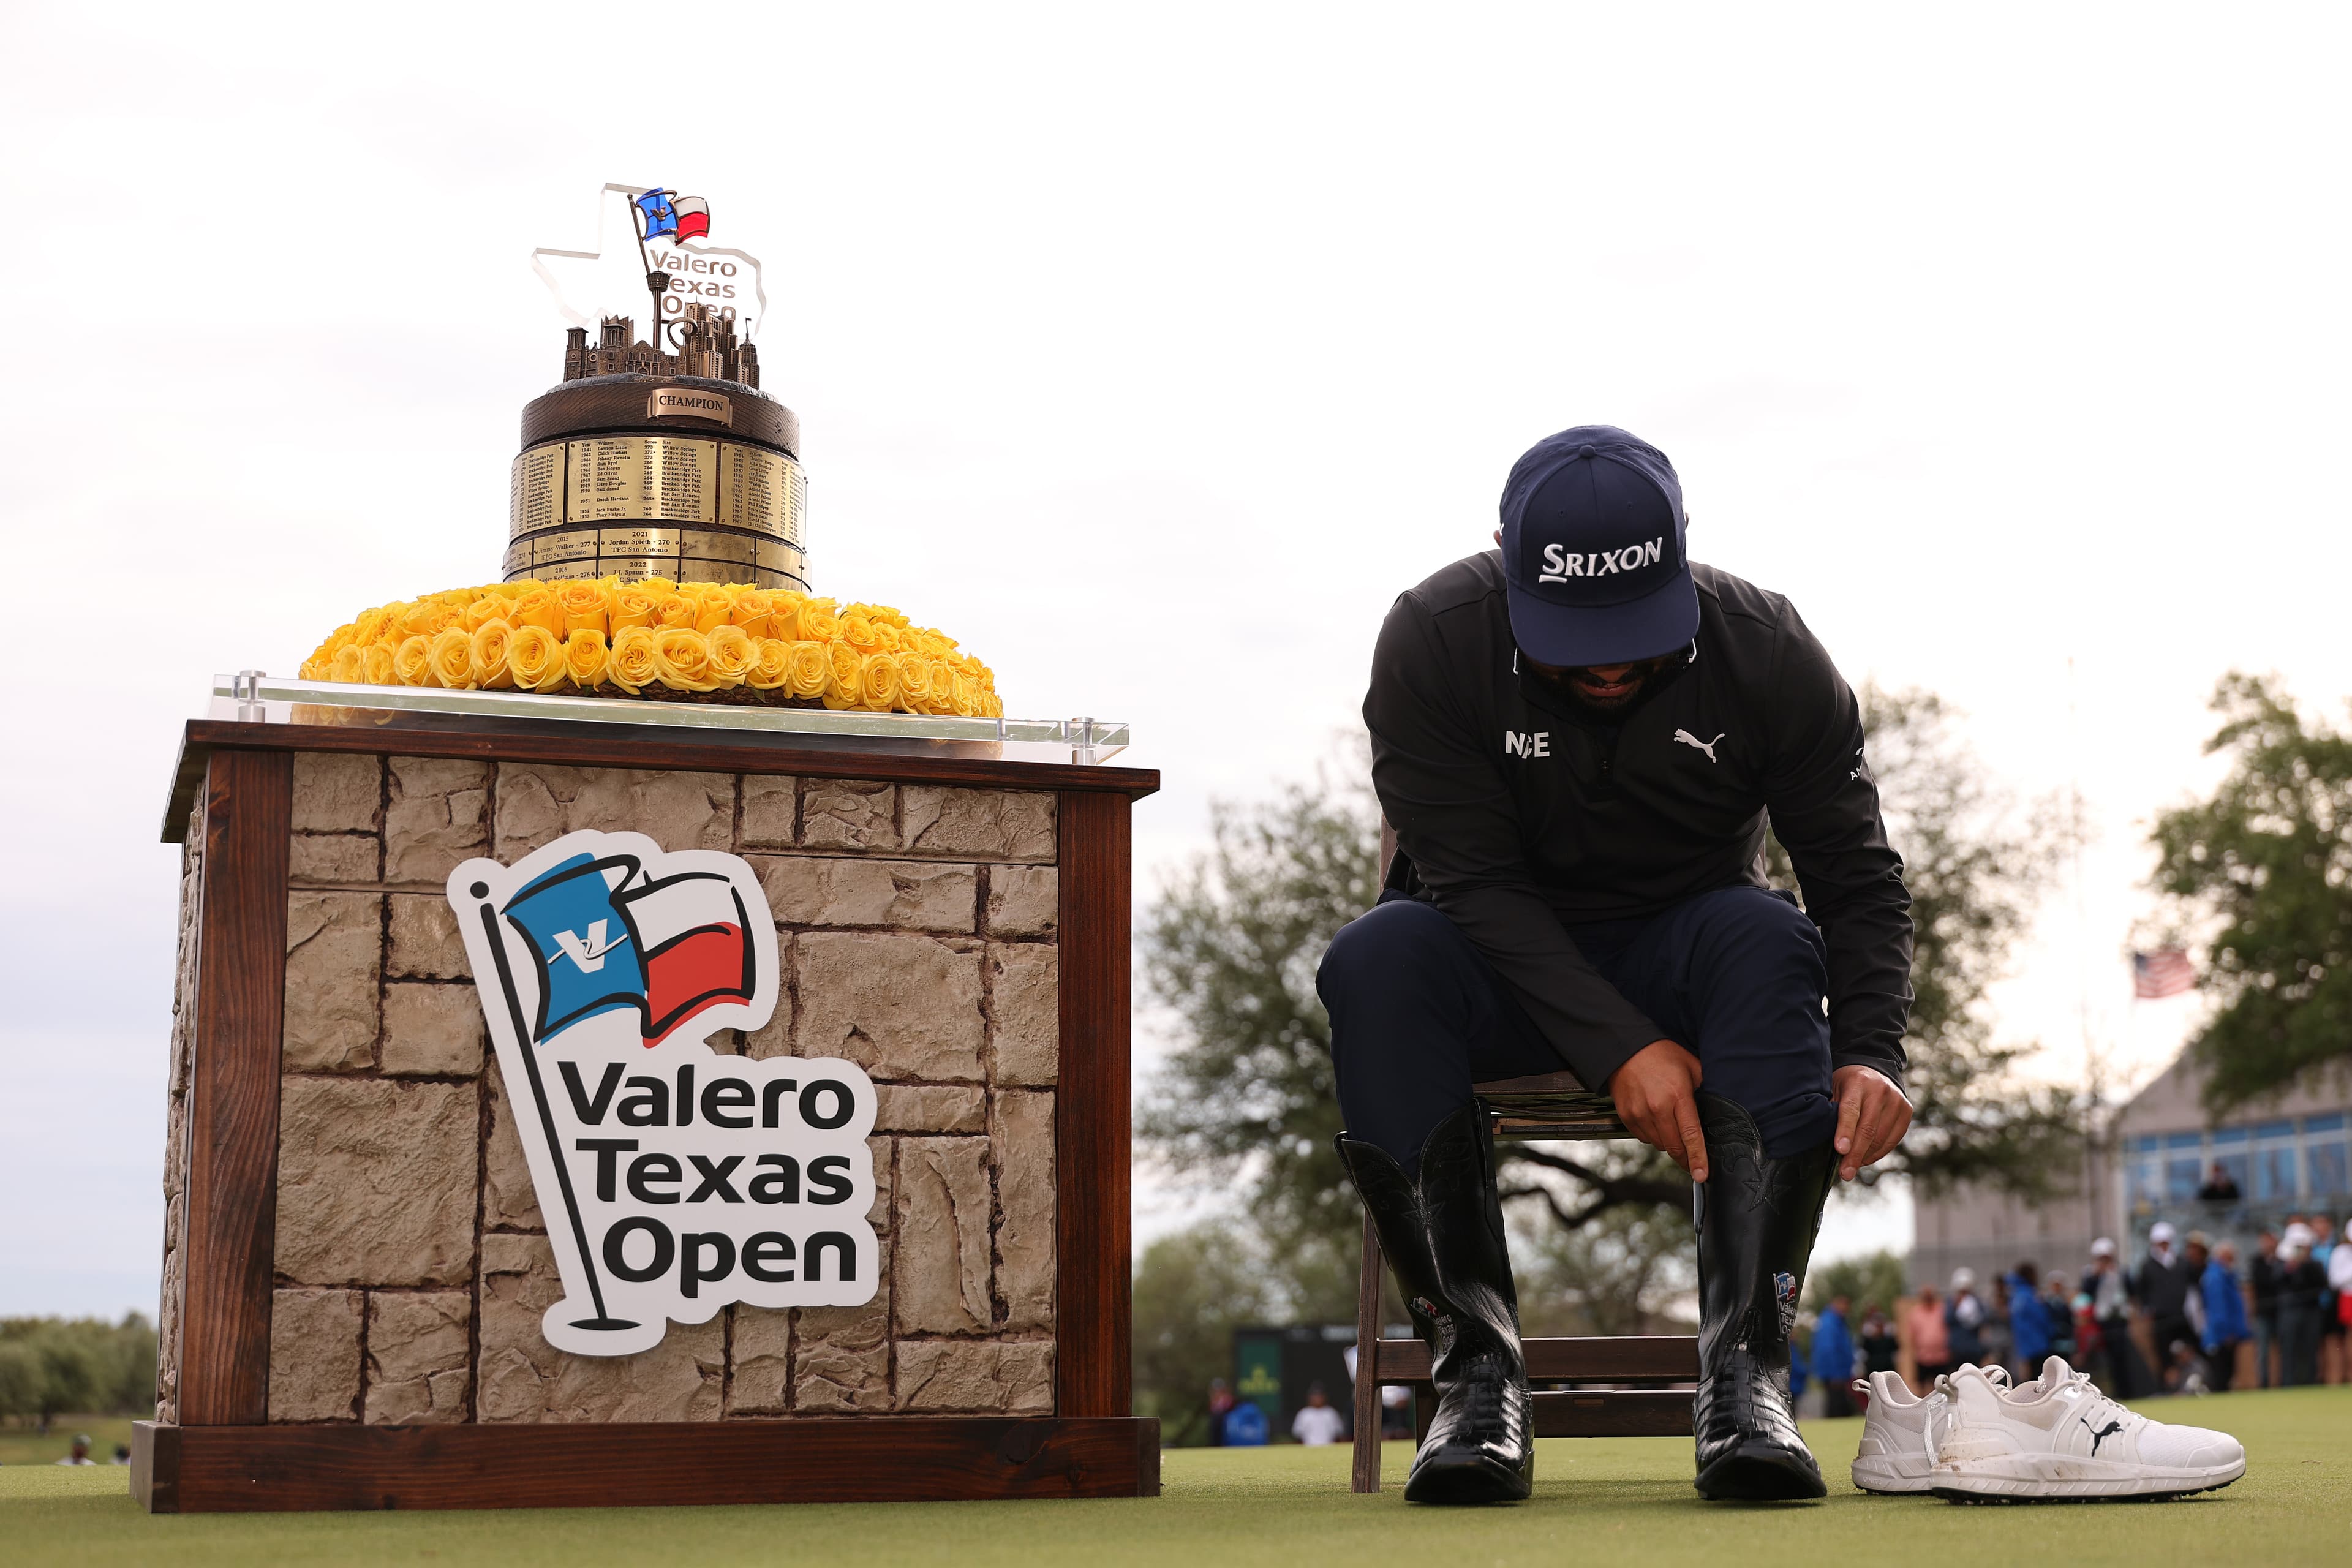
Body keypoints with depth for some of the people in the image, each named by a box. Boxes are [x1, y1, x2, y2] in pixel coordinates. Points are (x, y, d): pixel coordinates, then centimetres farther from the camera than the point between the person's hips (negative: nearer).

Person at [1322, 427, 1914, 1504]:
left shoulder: (1767, 654, -14)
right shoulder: (1432, 641, -18)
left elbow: (1858, 876, -9)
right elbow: (1475, 880, -22)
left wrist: (1870, 1053, -27)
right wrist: (1618, 1047, -34)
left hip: (1682, 955, 1)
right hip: (1503, 964, -1)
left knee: (1768, 938, -33)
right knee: (1376, 958, -33)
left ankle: (1744, 1374, -35)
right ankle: (1476, 1366, -29)